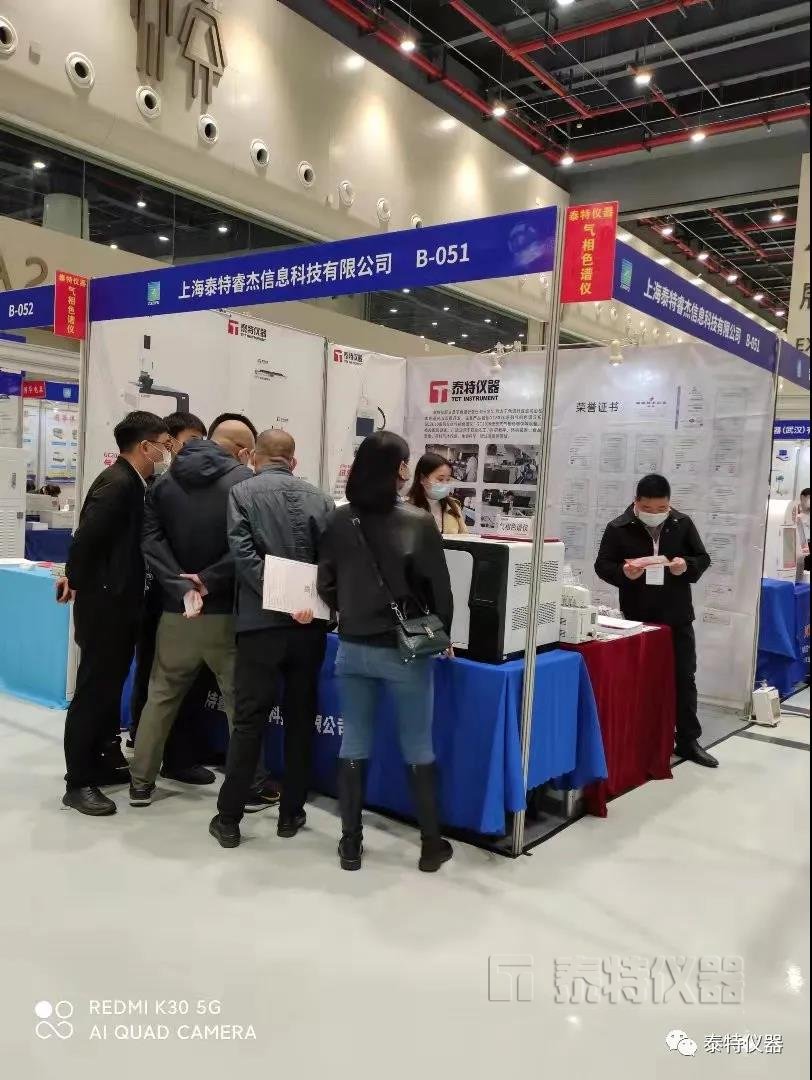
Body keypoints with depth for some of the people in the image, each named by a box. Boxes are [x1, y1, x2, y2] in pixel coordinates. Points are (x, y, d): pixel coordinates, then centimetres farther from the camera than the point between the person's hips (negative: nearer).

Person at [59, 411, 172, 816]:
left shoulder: (132, 483, 9)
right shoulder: (117, 483, -20)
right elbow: (86, 536, -25)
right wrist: (77, 582, -12)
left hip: (120, 601, 9)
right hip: (103, 603, -9)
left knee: (110, 687, 18)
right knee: (94, 690, 0)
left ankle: (106, 762, 31)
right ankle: (78, 782, 10)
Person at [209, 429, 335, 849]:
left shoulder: (243, 492, 2)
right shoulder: (318, 498, 10)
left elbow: (244, 553, -12)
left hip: (261, 622, -2)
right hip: (310, 624, 3)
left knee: (249, 720, 4)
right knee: (301, 718, 12)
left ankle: (228, 818, 11)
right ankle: (291, 813, 20)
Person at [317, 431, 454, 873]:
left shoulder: (339, 521, -4)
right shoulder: (418, 522, -13)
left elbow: (325, 585, 2)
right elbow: (438, 587, -9)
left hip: (352, 648, 3)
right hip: (406, 650, -3)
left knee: (354, 744, 13)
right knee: (418, 749, 10)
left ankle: (351, 844, 22)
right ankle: (431, 845, 22)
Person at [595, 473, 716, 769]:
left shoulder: (683, 524, 0)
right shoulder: (618, 528, -7)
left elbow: (703, 558, 5)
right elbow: (602, 565, -5)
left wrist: (687, 565, -18)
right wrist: (623, 573, -26)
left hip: (677, 617, 2)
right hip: (637, 619, -2)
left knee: (684, 678, 8)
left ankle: (688, 741, 21)